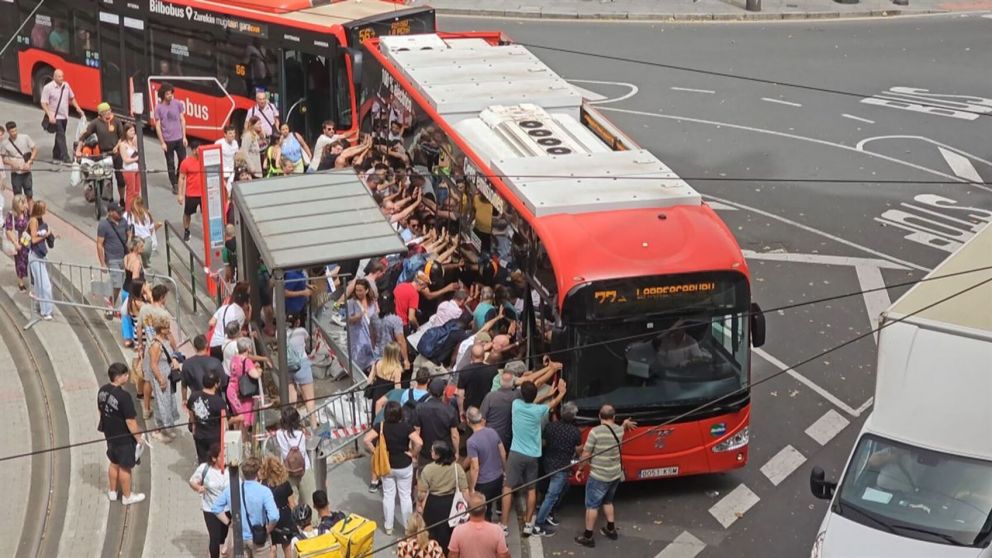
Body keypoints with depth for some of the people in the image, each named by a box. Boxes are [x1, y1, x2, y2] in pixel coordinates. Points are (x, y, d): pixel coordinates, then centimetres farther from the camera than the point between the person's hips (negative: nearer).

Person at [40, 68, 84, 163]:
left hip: (64, 116, 7)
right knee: (61, 136, -13)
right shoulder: (48, 88, -14)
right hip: (55, 117, -6)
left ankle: (56, 156, 30)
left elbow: (71, 98, 18)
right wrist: (50, 115, -24)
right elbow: (44, 103, -14)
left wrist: (78, 108, 11)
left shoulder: (66, 86, 3)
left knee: (60, 136, 16)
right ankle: (65, 157, -16)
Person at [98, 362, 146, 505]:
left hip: (110, 434, 7)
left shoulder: (103, 391, -5)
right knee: (125, 467, 10)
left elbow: (100, 411, 9)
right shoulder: (123, 396, -30)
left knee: (114, 463, 25)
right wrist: (138, 438, -12)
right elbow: (130, 421, -25)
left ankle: (112, 492, 40)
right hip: (124, 438, -7)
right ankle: (127, 496, 26)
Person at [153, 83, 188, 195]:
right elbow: (158, 126, -4)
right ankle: (175, 185, 15)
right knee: (170, 164, 5)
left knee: (183, 161, 5)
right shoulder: (159, 108, -7)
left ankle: (181, 182, 23)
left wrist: (184, 137, 2)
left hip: (179, 138, 2)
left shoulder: (178, 104, -1)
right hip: (167, 140, -2)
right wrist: (162, 142, -7)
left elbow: (182, 120, 6)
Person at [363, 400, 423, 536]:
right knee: (405, 495, 13)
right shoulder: (406, 427, -18)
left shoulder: (381, 427, -13)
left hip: (387, 466, 1)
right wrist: (412, 453, -13)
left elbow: (367, 440, -23)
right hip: (404, 466, -1)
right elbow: (419, 442, -30)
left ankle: (388, 527, 24)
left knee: (388, 495, 15)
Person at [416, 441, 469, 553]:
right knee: (449, 531, 20)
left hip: (434, 503, -2)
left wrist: (419, 503, 4)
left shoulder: (428, 469, -21)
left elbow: (422, 492, -14)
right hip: (451, 502, 2)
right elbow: (465, 490, -11)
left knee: (433, 532, 18)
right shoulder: (457, 467, -14)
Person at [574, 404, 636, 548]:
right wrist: (625, 424, 47)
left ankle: (588, 537, 9)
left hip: (598, 476, -6)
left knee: (592, 505, 4)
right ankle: (611, 530, 36)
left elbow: (586, 455, -16)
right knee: (607, 501, 26)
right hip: (616, 475, 6)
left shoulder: (595, 432, -20)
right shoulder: (619, 430, -1)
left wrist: (580, 469, -1)